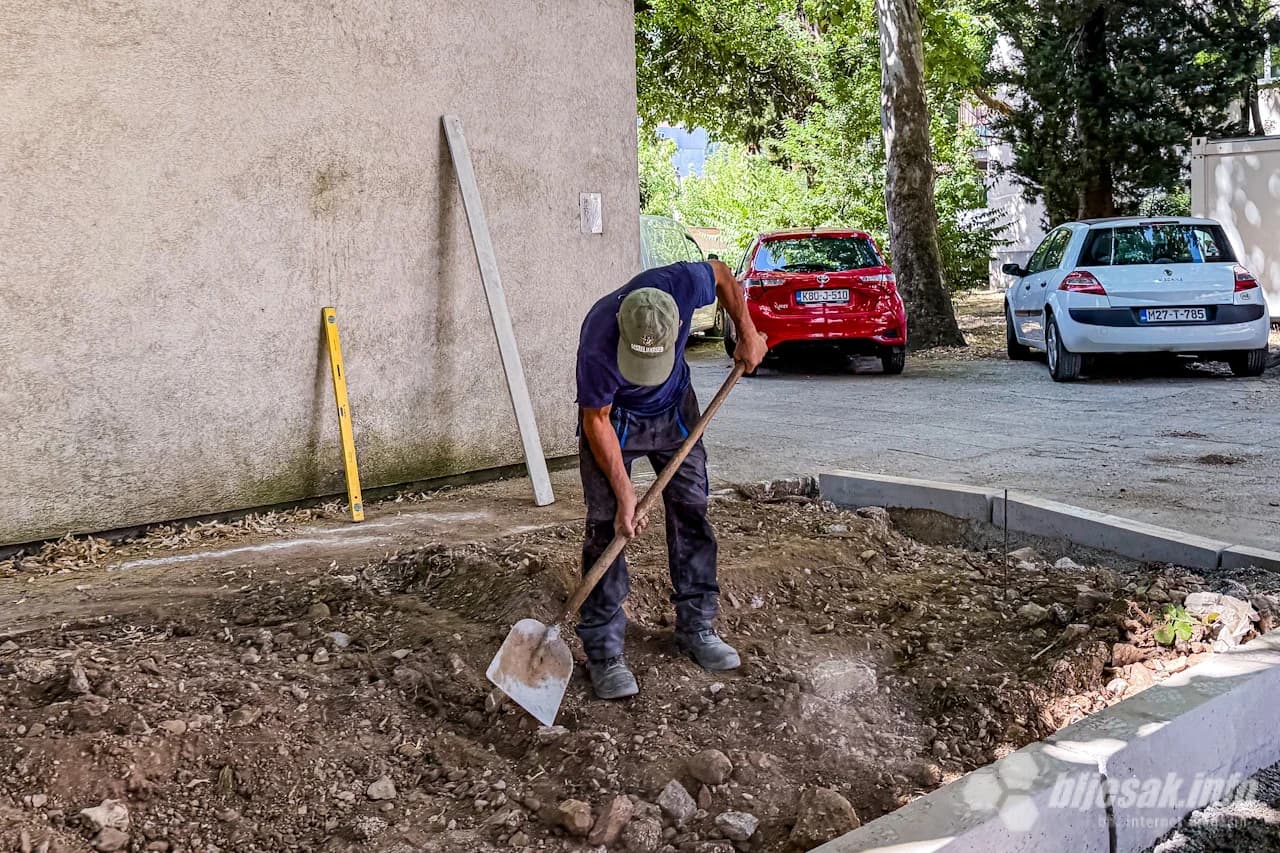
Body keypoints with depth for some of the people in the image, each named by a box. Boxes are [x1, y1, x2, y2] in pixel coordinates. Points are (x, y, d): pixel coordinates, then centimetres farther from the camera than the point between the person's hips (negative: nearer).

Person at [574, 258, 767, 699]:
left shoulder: (683, 283, -33)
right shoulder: (598, 348, -39)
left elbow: (721, 273, -8)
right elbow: (597, 421, -24)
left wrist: (747, 332, -5)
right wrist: (625, 494, -22)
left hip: (674, 407, 4)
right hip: (613, 416, -4)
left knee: (691, 511, 5)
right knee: (606, 525, -10)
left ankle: (696, 628, 18)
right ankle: (603, 650, -3)